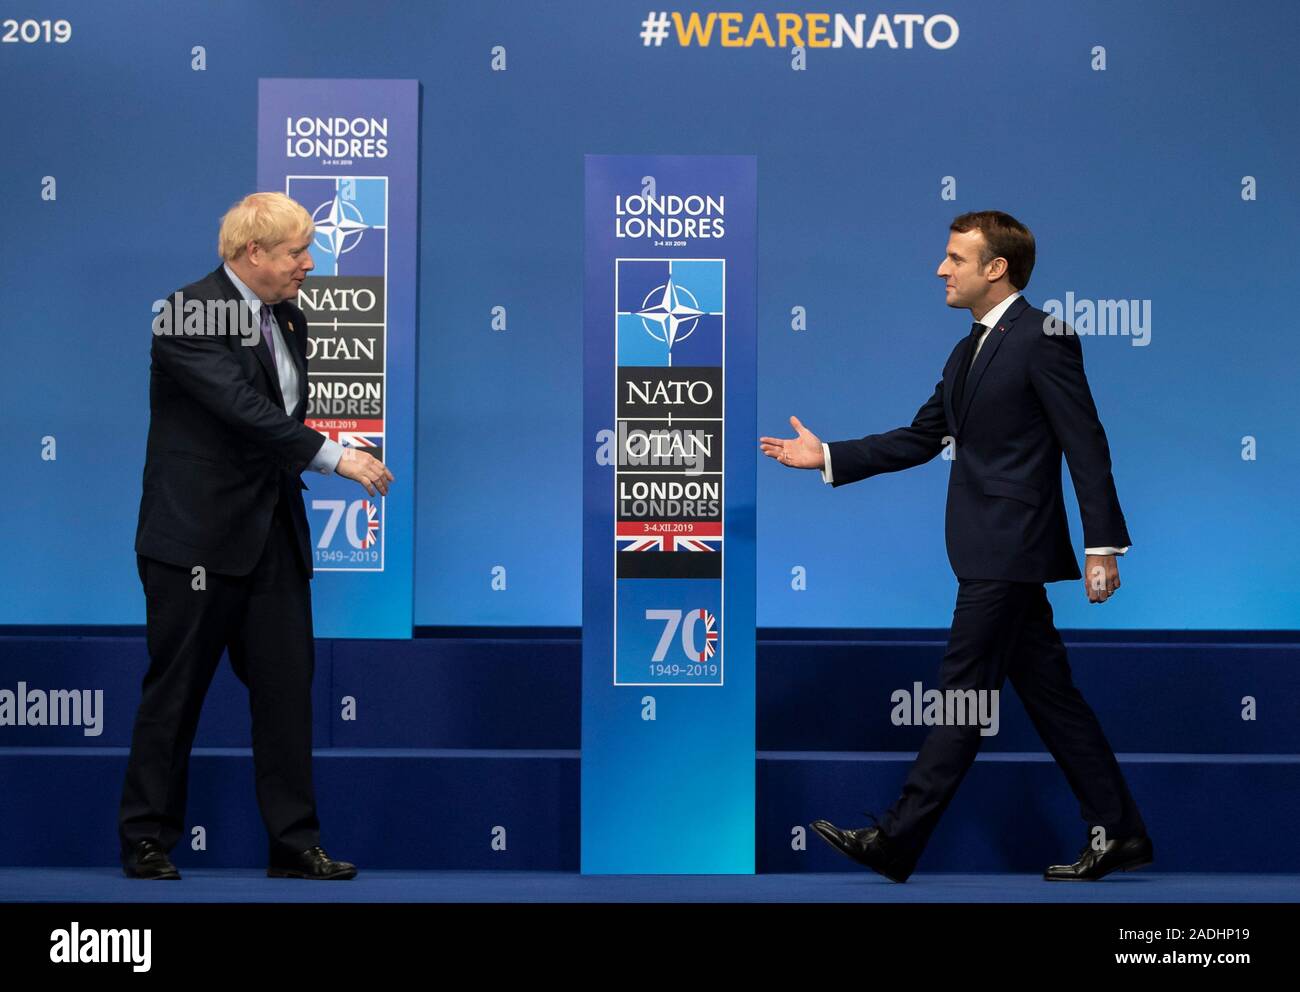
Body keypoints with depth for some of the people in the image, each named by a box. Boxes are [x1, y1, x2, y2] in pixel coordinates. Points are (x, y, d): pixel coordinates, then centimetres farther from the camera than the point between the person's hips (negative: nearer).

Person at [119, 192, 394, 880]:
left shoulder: (288, 319, 13)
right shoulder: (189, 314, -13)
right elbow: (241, 406, -23)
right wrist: (334, 457, -26)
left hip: (274, 536, 7)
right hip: (196, 535, -7)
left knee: (287, 687, 4)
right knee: (175, 691, 2)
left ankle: (294, 843, 10)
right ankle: (147, 840, 14)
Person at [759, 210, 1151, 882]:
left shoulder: (1044, 337, -10)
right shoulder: (970, 349, 17)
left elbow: (1086, 444, -13)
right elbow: (921, 438, 19)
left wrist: (1102, 545, -17)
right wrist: (827, 457, 13)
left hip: (1010, 548, -9)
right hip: (990, 550, 9)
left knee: (964, 690, -5)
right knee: (1047, 691, 11)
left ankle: (897, 841, -2)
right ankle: (1118, 833, 17)